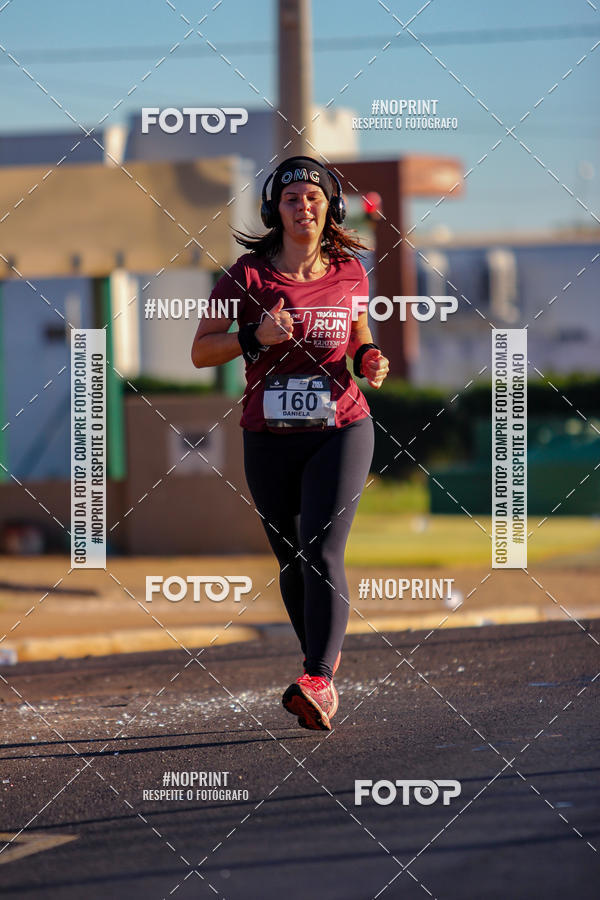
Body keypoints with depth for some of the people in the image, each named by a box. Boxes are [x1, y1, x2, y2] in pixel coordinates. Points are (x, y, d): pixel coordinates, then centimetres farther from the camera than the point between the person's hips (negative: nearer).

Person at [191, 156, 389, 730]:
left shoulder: (349, 272, 2)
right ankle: (323, 655, 34)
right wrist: (256, 336, -18)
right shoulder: (249, 274, -3)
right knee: (291, 560, 11)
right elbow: (200, 352, -2)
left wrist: (369, 359, -2)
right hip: (269, 439, 1)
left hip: (341, 430, -1)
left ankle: (317, 682, -24)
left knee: (322, 554, -17)